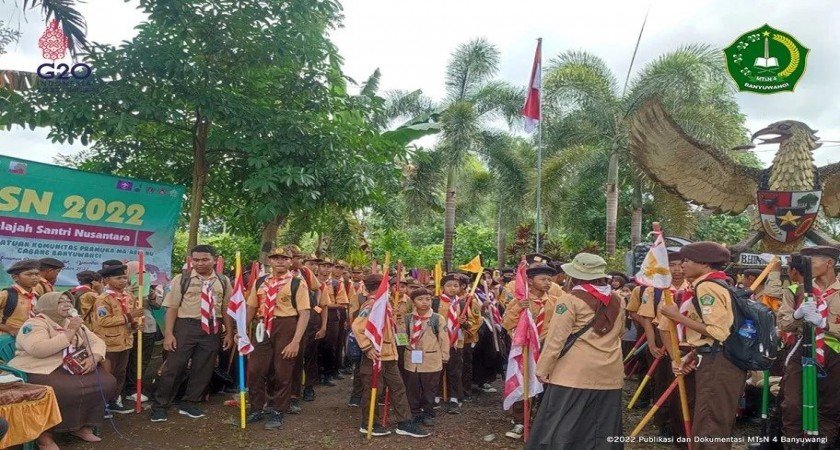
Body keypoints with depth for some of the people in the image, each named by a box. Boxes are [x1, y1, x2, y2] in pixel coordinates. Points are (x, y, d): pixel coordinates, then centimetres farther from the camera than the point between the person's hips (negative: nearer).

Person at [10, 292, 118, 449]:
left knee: (107, 382, -11)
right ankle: (44, 432, -13)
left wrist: (94, 357, -10)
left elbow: (97, 341, 13)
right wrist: (70, 332, -19)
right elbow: (37, 349, -26)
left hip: (70, 370, 8)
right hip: (38, 372, -7)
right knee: (71, 391, -36)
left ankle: (82, 425, 3)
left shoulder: (73, 323, 16)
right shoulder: (35, 323, -7)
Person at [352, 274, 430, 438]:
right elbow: (357, 327, -26)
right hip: (376, 356, -9)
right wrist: (368, 347, -25)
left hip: (389, 355, 9)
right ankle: (368, 424, 18)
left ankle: (405, 424, 14)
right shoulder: (371, 304, -17)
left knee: (398, 388, 9)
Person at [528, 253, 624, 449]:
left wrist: (543, 369, -4)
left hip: (575, 373, -6)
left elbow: (556, 338, -12)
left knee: (560, 429, 2)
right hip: (610, 373, 6)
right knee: (603, 431, 12)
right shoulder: (617, 300, 8)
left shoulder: (571, 299, -11)